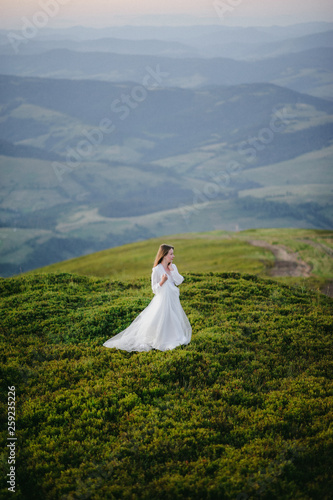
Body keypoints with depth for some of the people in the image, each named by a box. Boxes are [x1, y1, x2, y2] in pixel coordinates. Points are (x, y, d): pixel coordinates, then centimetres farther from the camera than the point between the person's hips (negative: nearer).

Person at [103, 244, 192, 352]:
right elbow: (154, 289, -10)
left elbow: (179, 281, -5)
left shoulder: (173, 267, 6)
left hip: (173, 300, 7)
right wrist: (162, 282, -28)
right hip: (162, 299, -7)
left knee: (173, 322, 13)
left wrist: (172, 270, -11)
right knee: (161, 321, -5)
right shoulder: (157, 270, -13)